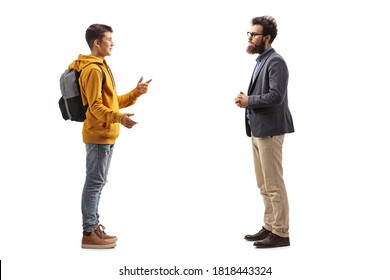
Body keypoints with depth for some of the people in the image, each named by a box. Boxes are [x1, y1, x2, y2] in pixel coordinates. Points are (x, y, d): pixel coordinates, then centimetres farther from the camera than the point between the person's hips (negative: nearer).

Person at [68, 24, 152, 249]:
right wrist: (119, 118, -34)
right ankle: (89, 234, 0)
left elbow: (112, 102, 19)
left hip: (106, 135, 10)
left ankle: (94, 226, 22)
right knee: (95, 182, -6)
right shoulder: (93, 69, -14)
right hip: (99, 136, -10)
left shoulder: (101, 67, 18)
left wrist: (136, 93, 12)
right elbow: (96, 106, -21)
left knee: (98, 182, 14)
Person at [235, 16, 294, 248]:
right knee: (264, 185, 14)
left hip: (269, 130, -10)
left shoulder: (276, 61, -12)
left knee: (274, 185, -4)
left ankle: (281, 234, 3)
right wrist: (246, 99, 2)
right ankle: (269, 227, 22)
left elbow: (276, 96, -22)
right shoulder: (262, 60, 18)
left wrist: (248, 101, -14)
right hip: (258, 129, 10)